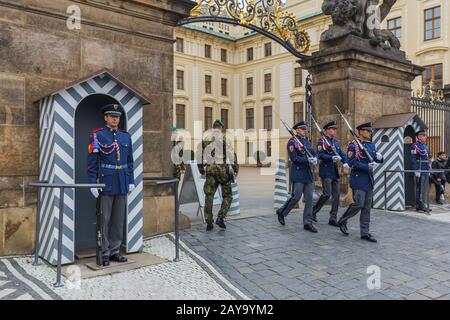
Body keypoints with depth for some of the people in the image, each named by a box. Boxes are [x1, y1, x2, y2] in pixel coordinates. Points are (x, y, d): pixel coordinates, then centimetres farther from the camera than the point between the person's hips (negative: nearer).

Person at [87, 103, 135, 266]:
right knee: (104, 219, 3)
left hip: (122, 183, 5)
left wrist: (131, 181, 8)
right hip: (106, 183, -5)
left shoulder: (126, 136, 11)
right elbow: (92, 161, -7)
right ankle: (103, 253, 14)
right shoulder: (97, 135, -3)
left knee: (119, 219, 10)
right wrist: (93, 183, -12)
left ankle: (114, 251, 22)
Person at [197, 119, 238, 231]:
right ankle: (220, 218, -7)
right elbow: (232, 154, -6)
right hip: (223, 168, -4)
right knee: (227, 196, 8)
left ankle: (209, 223, 5)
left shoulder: (205, 139, 11)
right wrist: (236, 169, 3)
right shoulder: (224, 137, -3)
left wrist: (202, 171, 25)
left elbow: (200, 156, 15)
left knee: (209, 196, 6)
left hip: (210, 169, 4)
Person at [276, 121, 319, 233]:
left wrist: (315, 158, -8)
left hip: (308, 174, 7)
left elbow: (314, 153, 14)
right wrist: (308, 160, -18)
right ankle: (281, 212, 18)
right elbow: (294, 158, -16)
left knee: (309, 198, 4)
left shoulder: (307, 141, 16)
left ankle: (307, 223, 11)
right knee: (296, 197, -6)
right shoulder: (292, 142, -8)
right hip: (298, 174, -7)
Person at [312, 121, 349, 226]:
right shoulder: (322, 141, -5)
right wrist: (332, 158, -27)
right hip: (326, 172, -7)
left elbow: (342, 154, 12)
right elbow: (321, 155, -15)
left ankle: (333, 219, 12)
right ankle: (313, 211, 11)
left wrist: (345, 162, -7)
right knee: (326, 194, -9)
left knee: (336, 195, 5)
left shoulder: (336, 142, 18)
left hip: (335, 172, 7)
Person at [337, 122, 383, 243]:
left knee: (367, 207, 7)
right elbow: (351, 162, -17)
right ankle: (342, 221, 13)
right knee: (359, 204, -10)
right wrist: (367, 167, -22)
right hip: (358, 179, -8)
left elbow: (379, 159, 21)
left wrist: (379, 157, -3)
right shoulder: (353, 145, -8)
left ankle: (365, 232, 13)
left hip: (369, 180, 8)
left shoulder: (371, 145, 15)